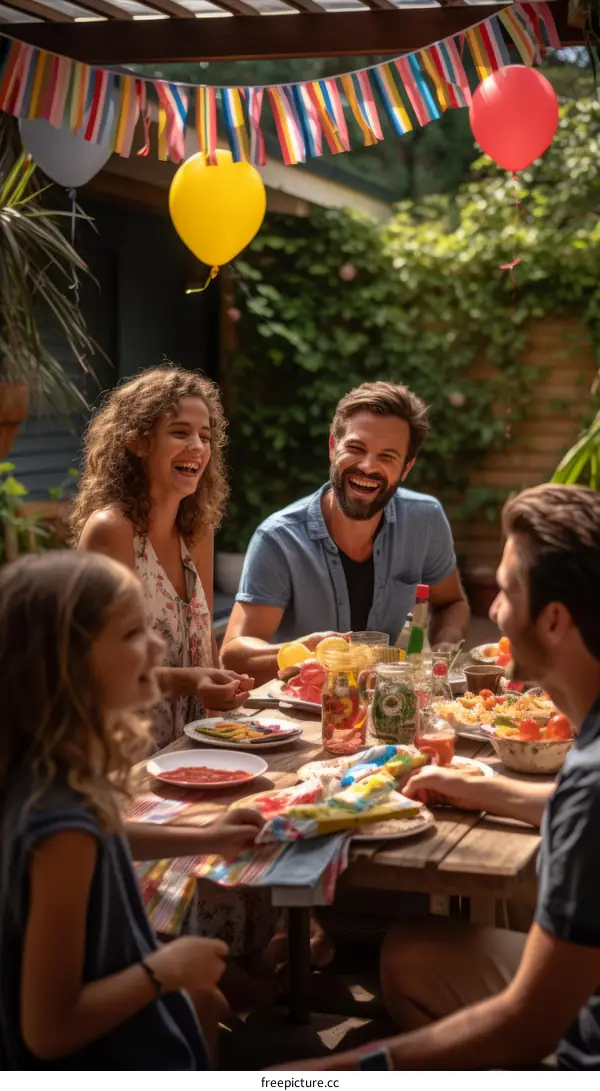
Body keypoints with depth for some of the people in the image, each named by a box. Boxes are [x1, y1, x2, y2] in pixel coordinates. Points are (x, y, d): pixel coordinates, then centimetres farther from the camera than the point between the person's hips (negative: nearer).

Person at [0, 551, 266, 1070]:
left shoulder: (56, 769, -11)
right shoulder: (62, 818, -38)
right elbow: (49, 1029, -33)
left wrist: (202, 839, 9)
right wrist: (165, 969, -21)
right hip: (100, 1057, -9)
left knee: (206, 1001, 31)